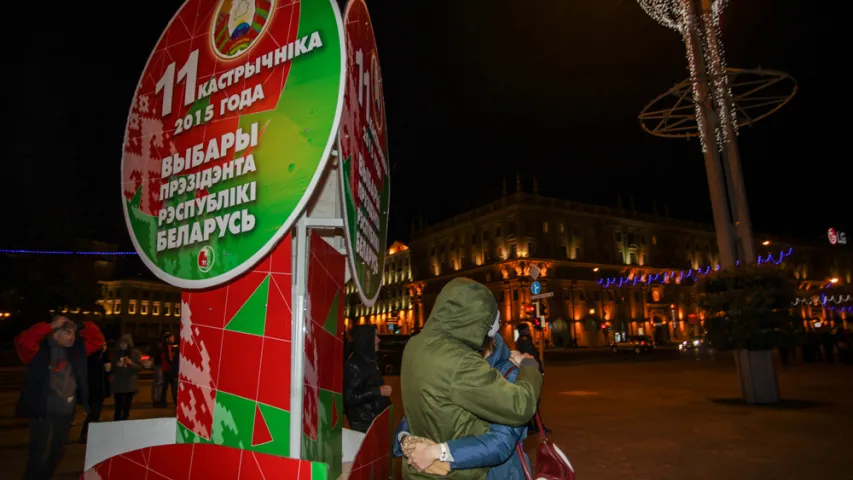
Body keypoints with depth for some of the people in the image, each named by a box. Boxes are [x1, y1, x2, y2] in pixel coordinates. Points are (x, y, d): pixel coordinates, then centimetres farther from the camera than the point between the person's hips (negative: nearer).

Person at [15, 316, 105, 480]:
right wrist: (50, 326, -25)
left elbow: (97, 340, 9)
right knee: (39, 455, -2)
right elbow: (23, 341, -28)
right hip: (43, 413, -6)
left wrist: (82, 326, -5)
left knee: (56, 454, 18)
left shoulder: (76, 348, 6)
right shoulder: (40, 349, -10)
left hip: (66, 413, 6)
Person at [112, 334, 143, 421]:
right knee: (118, 407, -3)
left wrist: (131, 363, -19)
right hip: (118, 384, 1)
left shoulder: (135, 353, -1)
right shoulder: (116, 353, 5)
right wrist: (116, 365, -11)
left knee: (127, 407, 5)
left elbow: (140, 367, -2)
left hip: (130, 384, -1)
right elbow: (112, 368, 11)